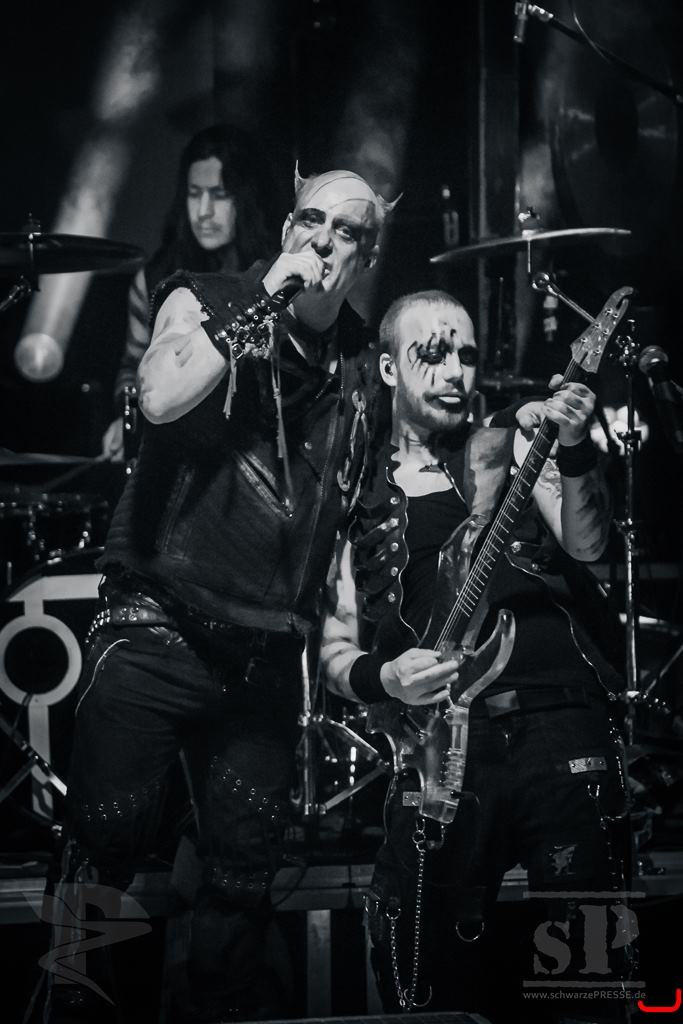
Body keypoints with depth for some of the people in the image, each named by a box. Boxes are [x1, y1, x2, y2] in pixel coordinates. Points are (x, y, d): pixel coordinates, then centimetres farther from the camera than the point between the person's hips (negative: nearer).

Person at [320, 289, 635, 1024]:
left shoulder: (512, 444, 11)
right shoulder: (360, 497, 15)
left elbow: (586, 542, -7)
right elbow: (334, 651, 16)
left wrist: (575, 451, -26)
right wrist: (382, 678, -6)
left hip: (558, 721, -2)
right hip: (439, 749, 2)